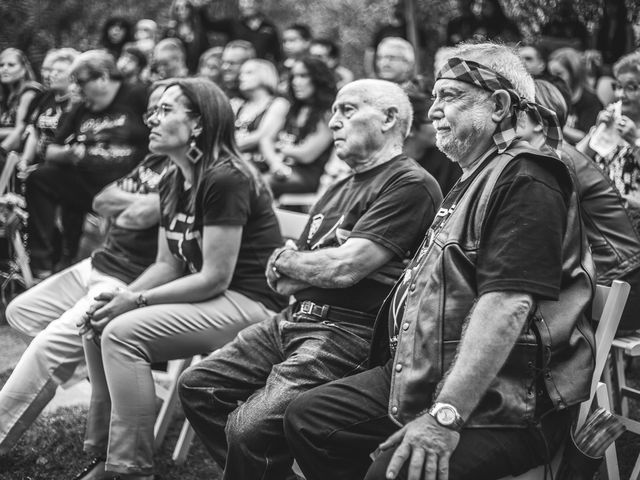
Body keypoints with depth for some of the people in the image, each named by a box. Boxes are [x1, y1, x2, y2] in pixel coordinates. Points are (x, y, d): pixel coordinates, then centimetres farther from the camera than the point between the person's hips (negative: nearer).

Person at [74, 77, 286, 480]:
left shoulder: (226, 180, -18)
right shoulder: (173, 185, 11)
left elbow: (215, 278, -20)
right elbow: (167, 265, 14)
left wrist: (136, 300, -17)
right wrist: (120, 296, -5)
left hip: (252, 305, -10)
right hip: (212, 300, 10)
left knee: (123, 333, -21)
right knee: (97, 328, 3)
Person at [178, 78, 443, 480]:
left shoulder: (410, 185, -8)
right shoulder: (340, 190, 23)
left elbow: (344, 268, -17)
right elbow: (280, 281, 19)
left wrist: (287, 260, 2)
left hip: (350, 331, -10)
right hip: (294, 321, 10)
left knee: (250, 427, -25)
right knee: (198, 386, 3)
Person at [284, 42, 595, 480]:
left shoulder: (525, 182, -14)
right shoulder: (474, 181, 22)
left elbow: (507, 304, -25)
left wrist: (446, 416, -31)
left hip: (507, 402, -10)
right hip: (432, 376, 10)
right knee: (309, 418, 5)